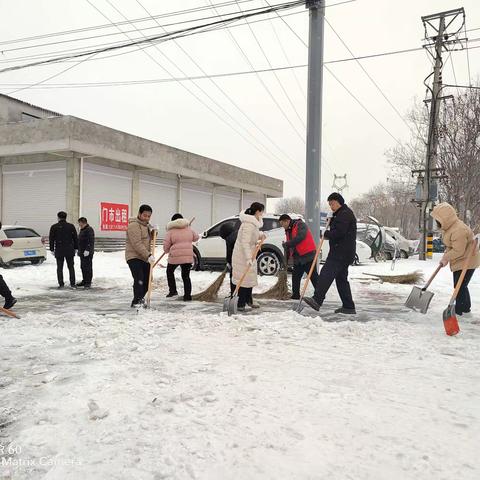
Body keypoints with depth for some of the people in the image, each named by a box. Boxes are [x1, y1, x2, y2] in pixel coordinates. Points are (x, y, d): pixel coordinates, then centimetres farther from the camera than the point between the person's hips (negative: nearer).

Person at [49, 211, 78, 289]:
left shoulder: (54, 227, 0)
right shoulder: (71, 226, 0)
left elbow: (51, 239, 1)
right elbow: (75, 238, 2)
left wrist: (52, 249, 7)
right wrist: (76, 248, 9)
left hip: (59, 250, -1)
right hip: (69, 250, 1)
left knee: (59, 268, 6)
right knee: (71, 267, 8)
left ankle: (61, 284, 4)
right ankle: (72, 284, 7)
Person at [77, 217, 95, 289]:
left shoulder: (89, 230, -13)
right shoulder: (81, 230, 18)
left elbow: (91, 241, -20)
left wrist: (87, 250, -25)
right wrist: (79, 250, 23)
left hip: (87, 253, -10)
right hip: (82, 252, 10)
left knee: (88, 267, -7)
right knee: (83, 267, 13)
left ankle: (88, 282, -4)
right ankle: (84, 281, 21)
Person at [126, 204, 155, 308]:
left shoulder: (147, 224, 14)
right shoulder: (134, 225, -15)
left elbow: (150, 238, 22)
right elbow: (137, 244, -22)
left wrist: (153, 231, -1)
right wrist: (148, 255, -27)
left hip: (145, 258, 9)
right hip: (134, 257, -8)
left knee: (147, 280, 12)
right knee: (139, 279, -18)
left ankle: (140, 297, 33)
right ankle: (136, 302, -10)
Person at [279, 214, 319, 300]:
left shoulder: (300, 225, -8)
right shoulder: (288, 231, 19)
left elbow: (300, 237, -25)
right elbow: (289, 247, 22)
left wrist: (287, 244, -20)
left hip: (308, 255, -9)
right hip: (297, 257, 9)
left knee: (313, 276, -7)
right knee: (295, 276, 8)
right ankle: (295, 295, 16)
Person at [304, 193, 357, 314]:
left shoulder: (345, 214, -11)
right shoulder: (340, 214, 23)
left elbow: (339, 232, -22)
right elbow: (336, 229, 24)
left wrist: (326, 234, -6)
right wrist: (331, 221, 8)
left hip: (341, 253, -11)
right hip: (342, 253, 11)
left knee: (326, 274, -18)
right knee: (341, 278, 12)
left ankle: (317, 300, -26)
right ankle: (348, 307, 15)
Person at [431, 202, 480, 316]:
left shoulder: (459, 230, -29)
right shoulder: (449, 227, 5)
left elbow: (458, 251, -28)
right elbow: (450, 246, 15)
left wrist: (445, 258, -16)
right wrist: (445, 256, 0)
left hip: (467, 261, -10)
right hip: (459, 261, 10)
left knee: (460, 286, -7)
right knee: (460, 286, 18)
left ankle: (460, 309, 3)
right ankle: (466, 307, 31)